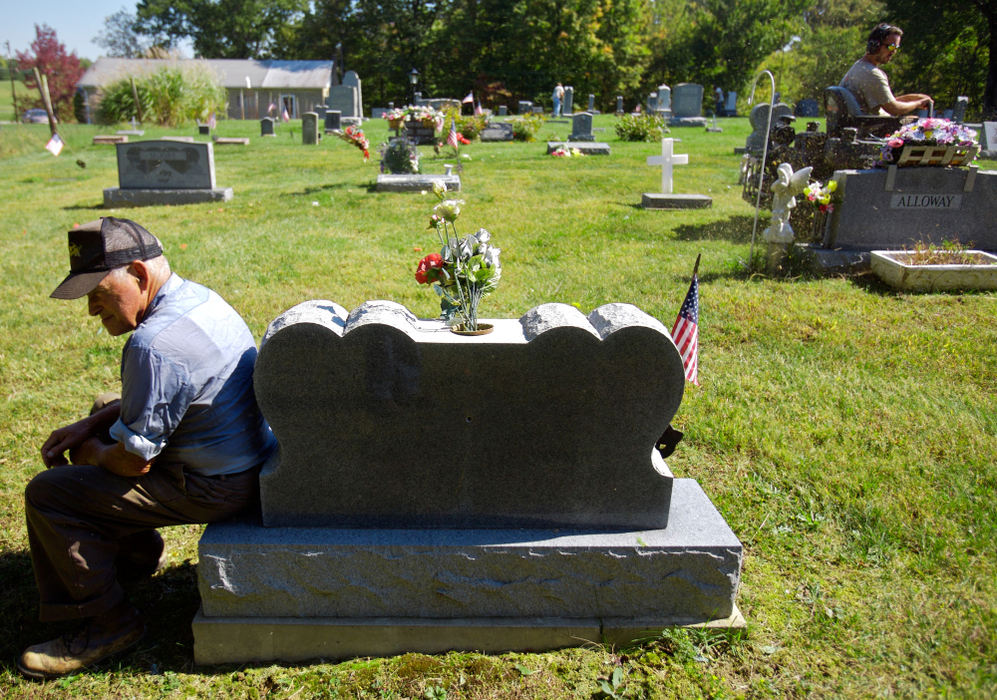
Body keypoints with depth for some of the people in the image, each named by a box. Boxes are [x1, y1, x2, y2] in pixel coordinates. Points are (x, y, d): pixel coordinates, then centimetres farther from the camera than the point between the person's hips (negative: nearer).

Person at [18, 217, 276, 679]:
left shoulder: (154, 344, -29)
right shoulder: (196, 296, 3)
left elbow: (134, 461, -21)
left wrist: (94, 452, 1)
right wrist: (87, 427, 9)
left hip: (214, 487, -10)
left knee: (47, 494, -6)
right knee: (100, 425, 28)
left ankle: (109, 622, 7)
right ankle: (137, 553, 39)